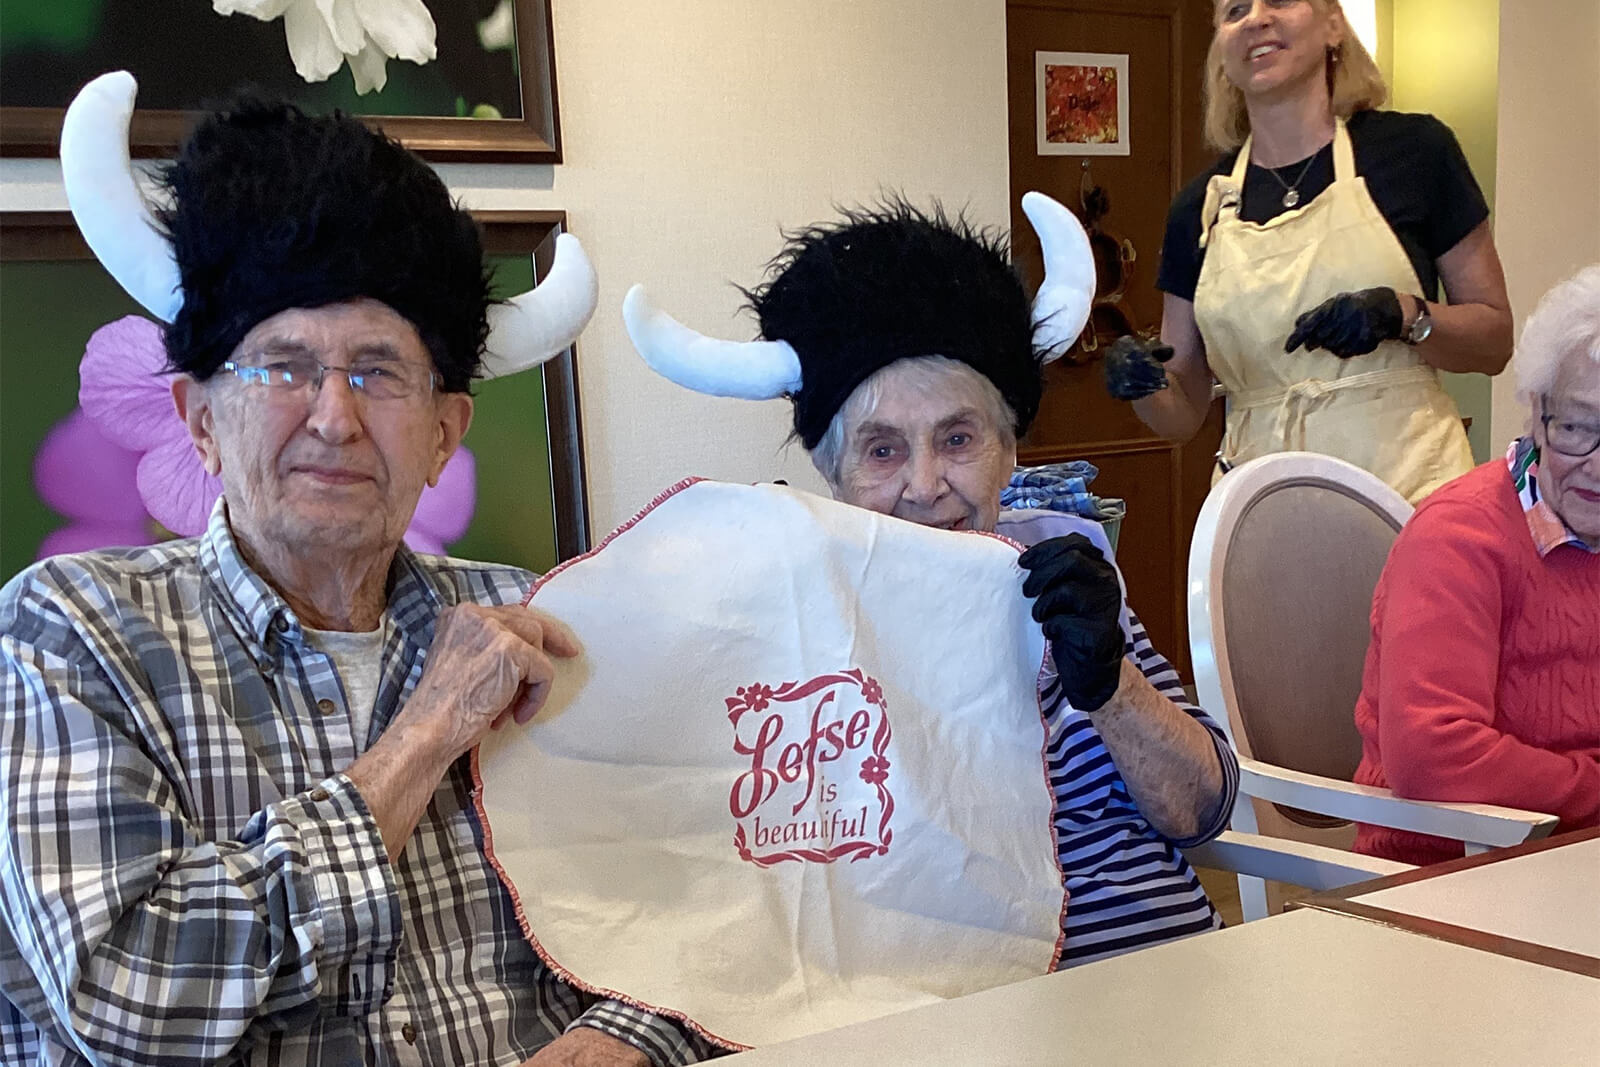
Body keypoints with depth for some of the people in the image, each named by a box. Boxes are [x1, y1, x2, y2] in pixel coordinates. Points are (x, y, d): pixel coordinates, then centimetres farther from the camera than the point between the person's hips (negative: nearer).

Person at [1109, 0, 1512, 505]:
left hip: (1408, 481, -2)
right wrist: (1144, 384, -9)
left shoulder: (1413, 148, 2)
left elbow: (1496, 340, 5)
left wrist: (1404, 315, -12)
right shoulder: (1198, 207, 9)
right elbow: (1184, 415, 11)